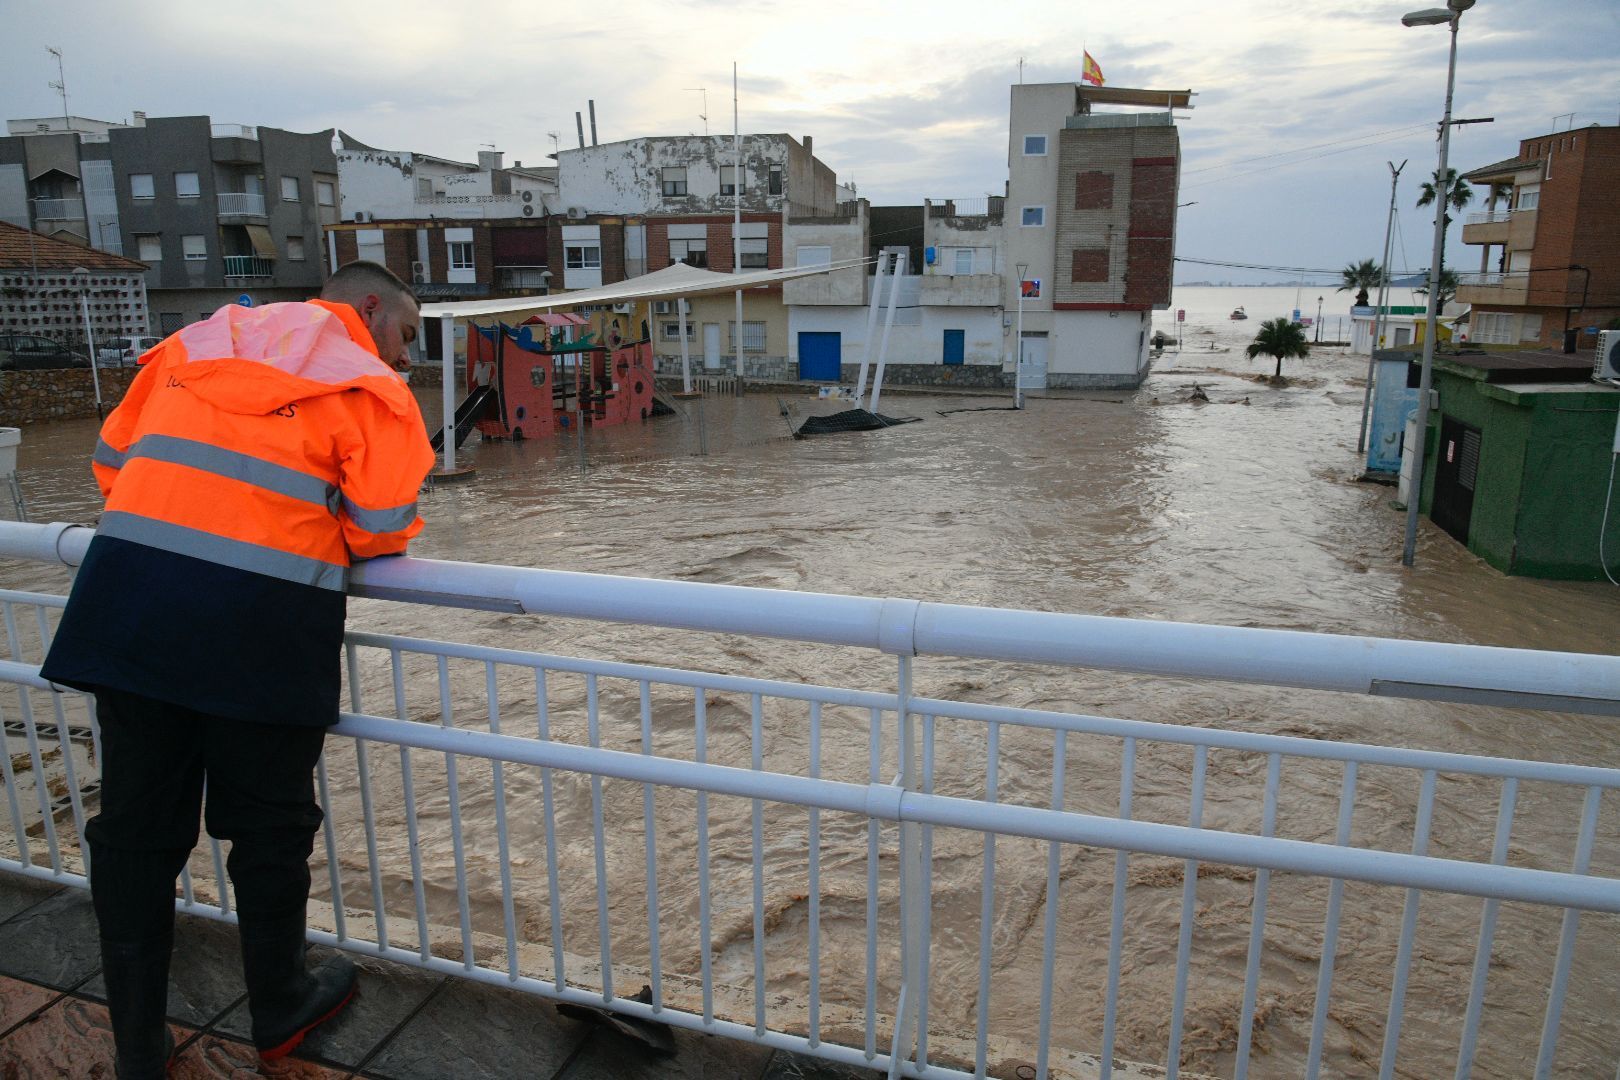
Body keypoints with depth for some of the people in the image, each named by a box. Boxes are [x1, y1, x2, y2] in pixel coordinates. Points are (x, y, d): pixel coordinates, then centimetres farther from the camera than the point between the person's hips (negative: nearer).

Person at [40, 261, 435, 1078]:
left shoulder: (195, 344, 20)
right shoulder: (370, 387, 3)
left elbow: (113, 457, 20)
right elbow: (382, 529, -5)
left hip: (128, 594, 5)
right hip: (261, 620, -5)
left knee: (134, 826, 14)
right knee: (269, 827, 13)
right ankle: (279, 1012, 32)